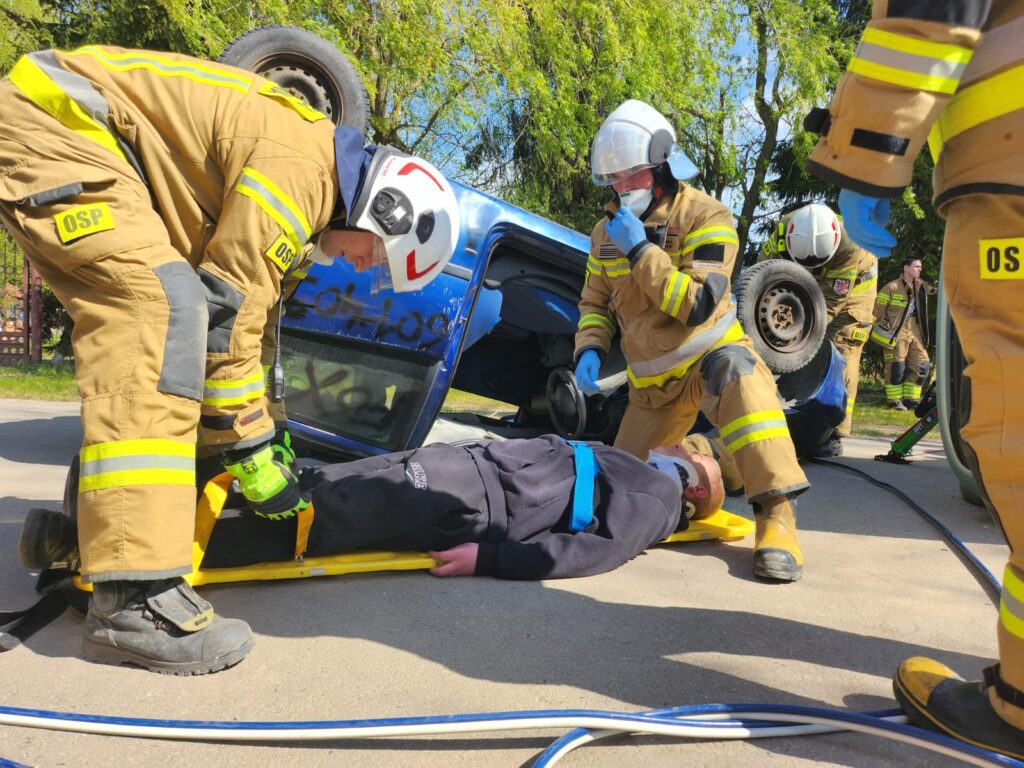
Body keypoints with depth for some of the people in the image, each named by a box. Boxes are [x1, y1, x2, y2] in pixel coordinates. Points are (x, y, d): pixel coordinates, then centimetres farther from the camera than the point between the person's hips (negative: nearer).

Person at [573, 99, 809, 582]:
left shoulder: (704, 217, -16)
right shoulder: (608, 231, 1)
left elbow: (699, 307, -26)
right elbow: (595, 302, 8)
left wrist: (641, 251, -29)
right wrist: (589, 349, -12)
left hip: (709, 353, -5)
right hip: (652, 379, 5)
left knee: (736, 371, -42)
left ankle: (776, 514, -37)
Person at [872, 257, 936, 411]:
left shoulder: (921, 287, 10)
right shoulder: (892, 287, -9)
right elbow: (878, 310, -5)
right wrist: (883, 325, -6)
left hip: (915, 332, 7)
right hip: (896, 332, -7)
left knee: (922, 366, 4)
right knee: (896, 367, -4)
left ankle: (911, 399, 15)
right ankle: (894, 400, 8)